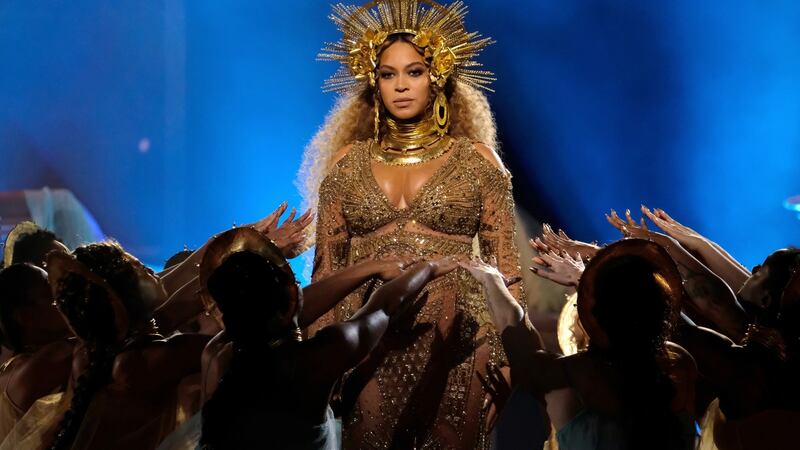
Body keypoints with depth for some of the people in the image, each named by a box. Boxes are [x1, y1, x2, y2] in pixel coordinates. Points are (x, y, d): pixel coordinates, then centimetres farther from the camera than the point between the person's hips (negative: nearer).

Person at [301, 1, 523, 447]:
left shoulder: (477, 160, 5)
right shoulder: (347, 163, 10)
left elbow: (504, 266, 4)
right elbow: (327, 268, 11)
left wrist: (507, 359, -5)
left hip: (454, 344, -1)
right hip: (369, 346, 2)